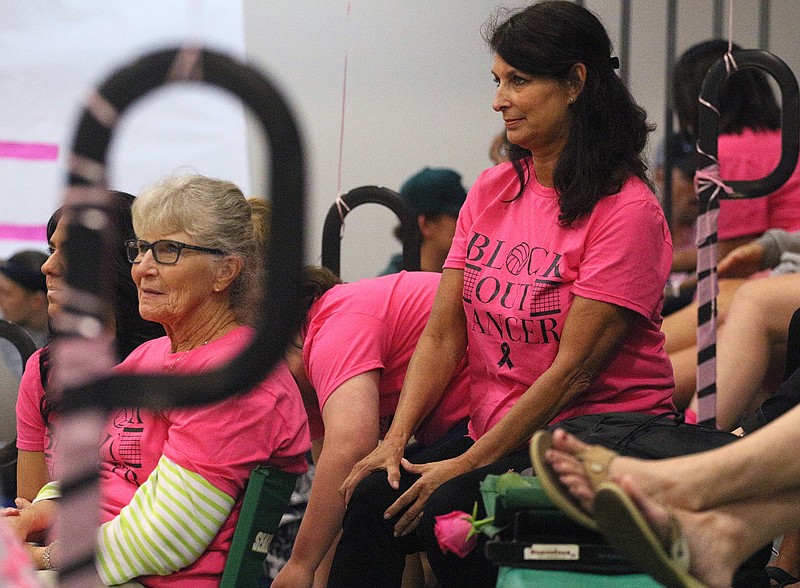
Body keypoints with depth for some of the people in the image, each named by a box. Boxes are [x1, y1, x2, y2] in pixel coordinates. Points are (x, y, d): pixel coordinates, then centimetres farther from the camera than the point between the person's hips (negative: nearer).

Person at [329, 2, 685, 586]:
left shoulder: (627, 210, -11)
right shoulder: (492, 189, 10)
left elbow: (574, 370, -15)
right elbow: (443, 335, 6)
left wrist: (467, 465, -17)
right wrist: (395, 440, -8)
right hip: (497, 428, 6)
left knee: (450, 509, -30)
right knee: (374, 498, -20)